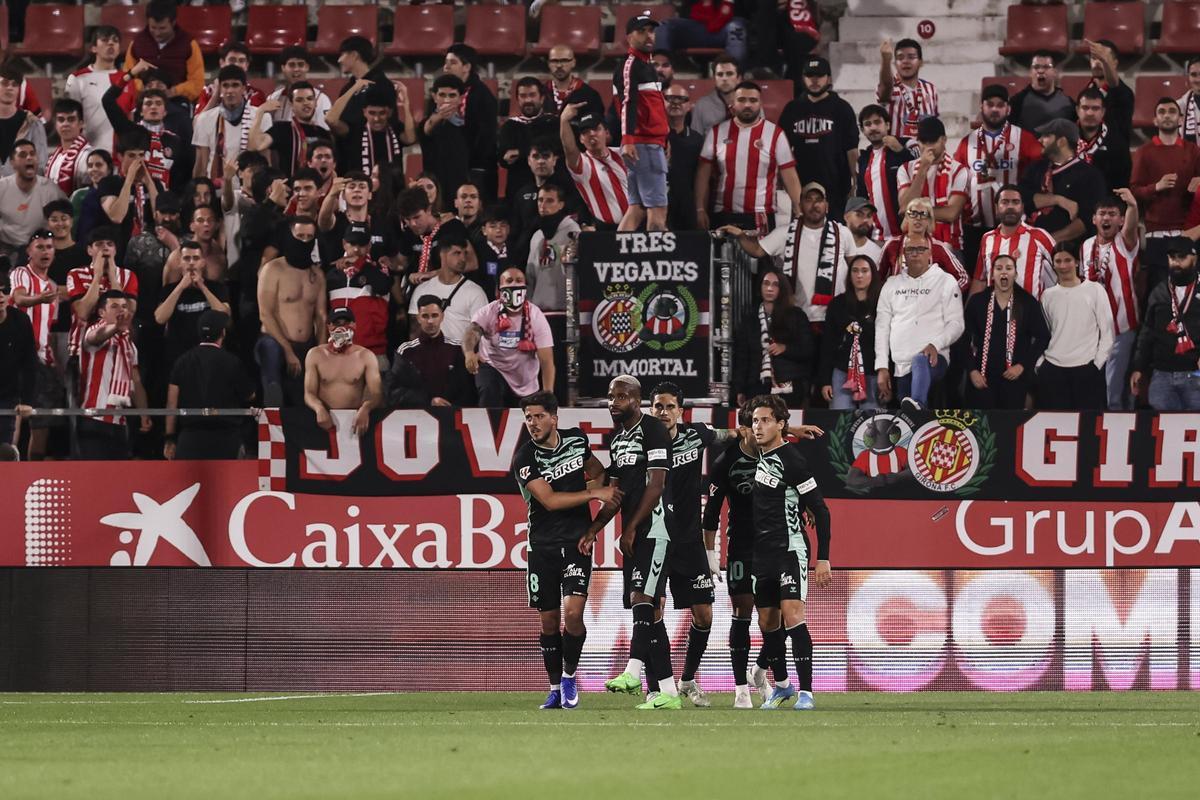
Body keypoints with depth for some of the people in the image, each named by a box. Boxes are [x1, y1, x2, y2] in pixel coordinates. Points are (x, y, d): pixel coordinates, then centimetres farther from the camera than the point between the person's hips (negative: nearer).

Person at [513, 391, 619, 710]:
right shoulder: (525, 459, -10)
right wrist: (595, 493, -21)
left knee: (573, 612, -16)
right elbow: (549, 500, -19)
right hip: (543, 546, -1)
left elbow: (596, 469, 23)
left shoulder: (576, 439, 1)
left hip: (577, 541, 1)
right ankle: (555, 689, 20)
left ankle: (570, 676, 5)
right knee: (549, 620, 5)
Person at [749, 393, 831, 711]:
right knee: (768, 623, 11)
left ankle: (805, 691, -18)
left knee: (792, 615, -19)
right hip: (762, 554, 8)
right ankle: (782, 686, 28)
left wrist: (823, 559, -16)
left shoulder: (791, 461, -13)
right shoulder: (758, 455, 10)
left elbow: (820, 510, -13)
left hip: (790, 550, -8)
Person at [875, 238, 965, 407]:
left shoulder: (945, 282, 9)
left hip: (934, 357, -7)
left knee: (920, 362, -41)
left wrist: (935, 345, -17)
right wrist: (882, 367, 8)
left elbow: (956, 324, 2)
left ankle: (916, 405, -69)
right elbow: (881, 327, 18)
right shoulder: (892, 284, 20)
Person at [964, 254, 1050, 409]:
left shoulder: (1028, 303, 1)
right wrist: (972, 370, -5)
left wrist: (1023, 366, -5)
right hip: (983, 377, 0)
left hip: (1014, 377, 0)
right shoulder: (977, 302, 2)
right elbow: (965, 338, 3)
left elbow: (1043, 337, 3)